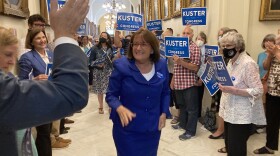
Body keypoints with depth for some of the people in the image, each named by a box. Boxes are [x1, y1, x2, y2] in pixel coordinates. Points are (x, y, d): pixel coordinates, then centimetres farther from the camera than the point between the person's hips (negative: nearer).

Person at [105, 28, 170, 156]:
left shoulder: (162, 66, -3)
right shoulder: (122, 66, -13)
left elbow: (165, 93, 11)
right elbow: (111, 95, -9)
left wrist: (164, 113, -2)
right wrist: (120, 108, -28)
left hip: (153, 129, 4)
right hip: (127, 129, -3)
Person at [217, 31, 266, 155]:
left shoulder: (248, 64, -18)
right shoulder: (231, 62, 10)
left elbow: (258, 91, -22)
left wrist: (233, 90, -30)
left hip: (242, 116, -8)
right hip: (230, 112, 8)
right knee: (230, 144, 19)